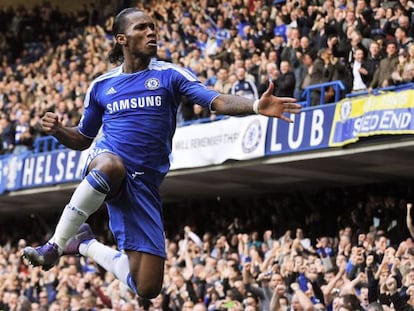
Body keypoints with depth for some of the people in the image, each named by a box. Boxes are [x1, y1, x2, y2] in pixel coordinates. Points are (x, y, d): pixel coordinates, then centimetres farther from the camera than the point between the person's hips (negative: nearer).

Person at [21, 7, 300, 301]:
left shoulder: (170, 75, 4)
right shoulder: (101, 86, 11)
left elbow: (218, 101, -11)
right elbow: (83, 139, 22)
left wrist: (257, 106, -31)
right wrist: (58, 130, -2)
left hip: (145, 184, 1)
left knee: (147, 289, -3)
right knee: (110, 166, -43)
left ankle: (87, 245, 23)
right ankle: (55, 245, -29)